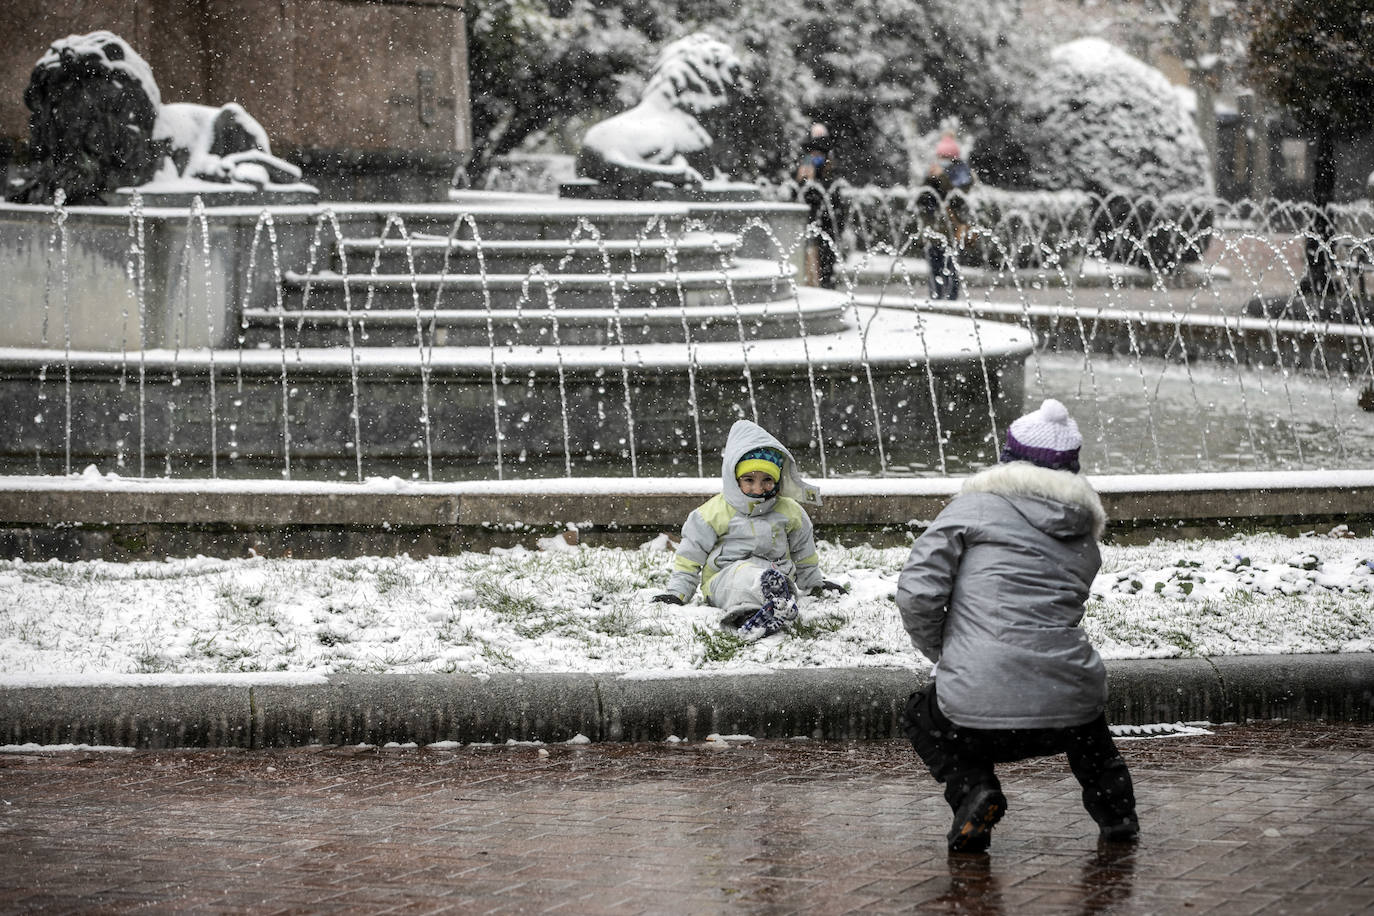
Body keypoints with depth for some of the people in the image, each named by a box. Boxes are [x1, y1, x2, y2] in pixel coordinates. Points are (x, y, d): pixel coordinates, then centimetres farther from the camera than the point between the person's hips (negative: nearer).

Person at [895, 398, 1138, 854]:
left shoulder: (975, 506, 3)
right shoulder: (1084, 538, 16)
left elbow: (917, 592, -5)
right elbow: (1056, 616, 17)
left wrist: (939, 652, 13)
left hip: (982, 713, -4)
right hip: (1067, 713, 4)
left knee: (922, 713, 31)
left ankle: (972, 787, 5)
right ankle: (1113, 803, 24)